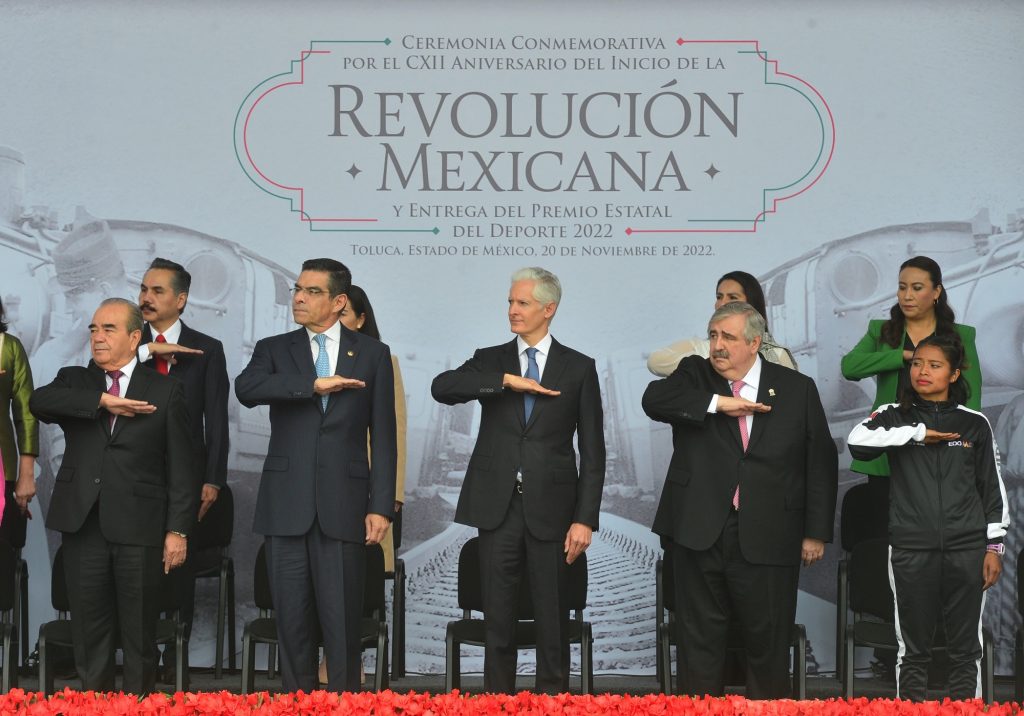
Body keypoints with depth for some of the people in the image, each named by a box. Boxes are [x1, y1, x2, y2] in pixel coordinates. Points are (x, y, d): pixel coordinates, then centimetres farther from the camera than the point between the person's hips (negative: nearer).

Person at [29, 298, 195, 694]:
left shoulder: (165, 390, 4)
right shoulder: (73, 380, 12)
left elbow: (180, 468, 1)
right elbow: (38, 402, -11)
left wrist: (178, 529, -5)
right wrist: (102, 401, -18)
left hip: (139, 527, -2)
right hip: (83, 523, 2)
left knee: (139, 633, 4)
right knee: (89, 630, 8)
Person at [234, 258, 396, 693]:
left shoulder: (372, 354, 7)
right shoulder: (274, 349, 10)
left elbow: (383, 436, 4)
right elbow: (245, 389, -13)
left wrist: (381, 505, -3)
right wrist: (313, 384, -19)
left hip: (343, 504, -1)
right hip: (287, 505, 1)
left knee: (342, 618, -2)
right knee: (292, 616, 5)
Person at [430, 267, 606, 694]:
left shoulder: (579, 369, 5)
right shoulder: (490, 360, 9)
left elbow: (592, 452, 2)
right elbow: (441, 387, -11)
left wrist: (585, 518, -5)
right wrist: (506, 381, -18)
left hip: (551, 509, -1)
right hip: (497, 506, 1)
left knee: (552, 618, 3)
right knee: (498, 616, 5)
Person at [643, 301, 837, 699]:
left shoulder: (797, 389, 4)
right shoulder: (695, 375, 7)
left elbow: (821, 463, 5)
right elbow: (654, 399, -14)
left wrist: (816, 532, 1)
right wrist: (718, 403, -20)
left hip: (768, 540, -1)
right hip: (700, 533, 1)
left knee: (768, 644, 6)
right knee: (700, 643, 8)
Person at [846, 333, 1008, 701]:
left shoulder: (975, 423, 7)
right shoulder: (895, 415, 4)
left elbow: (992, 488, 9)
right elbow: (858, 441, -17)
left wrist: (995, 547, 5)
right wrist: (917, 433, -15)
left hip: (967, 549, 1)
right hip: (911, 550, -1)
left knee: (966, 647, 6)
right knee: (913, 647, 5)